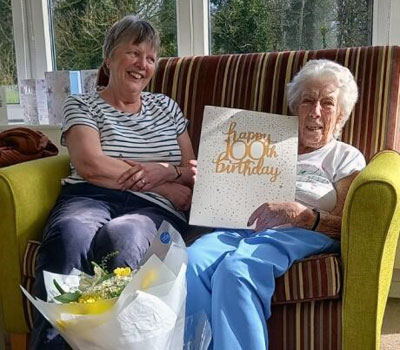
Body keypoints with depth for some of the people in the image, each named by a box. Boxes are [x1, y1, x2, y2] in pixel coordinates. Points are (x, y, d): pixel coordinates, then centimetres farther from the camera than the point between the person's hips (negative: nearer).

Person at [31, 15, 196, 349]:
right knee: (70, 234, -39)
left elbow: (194, 171, 20)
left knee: (121, 237, -37)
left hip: (153, 210, 2)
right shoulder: (81, 105, 13)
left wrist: (166, 170, -5)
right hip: (90, 198, -1)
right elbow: (91, 165, -5)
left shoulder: (166, 106, 24)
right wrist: (165, 185, -5)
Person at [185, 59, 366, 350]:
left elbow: (345, 225, 4)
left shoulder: (347, 157, 18)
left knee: (235, 270, -38)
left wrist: (300, 214, -16)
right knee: (192, 262, -32)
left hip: (301, 233, -3)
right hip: (244, 225, 4)